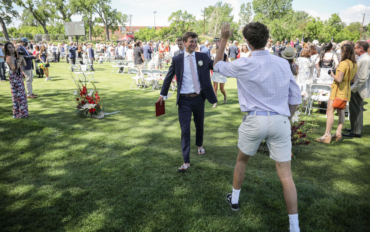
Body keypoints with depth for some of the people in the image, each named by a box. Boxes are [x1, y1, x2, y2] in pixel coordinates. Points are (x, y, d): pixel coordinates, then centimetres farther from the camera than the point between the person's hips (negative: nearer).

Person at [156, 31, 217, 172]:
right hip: (184, 100, -2)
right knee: (185, 129, -4)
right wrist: (163, 94, 12)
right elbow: (169, 77, 8)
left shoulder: (203, 57, 2)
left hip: (199, 98, 2)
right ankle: (186, 162, 1)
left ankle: (199, 145, 49)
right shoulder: (177, 60, 0)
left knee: (199, 124, 19)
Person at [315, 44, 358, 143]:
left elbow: (339, 79, -24)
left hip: (338, 90, -9)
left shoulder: (343, 63, -20)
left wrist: (332, 75, -7)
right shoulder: (354, 64, 6)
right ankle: (338, 133, 17)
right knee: (341, 112, 15)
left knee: (330, 112, -7)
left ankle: (327, 135, -8)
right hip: (346, 90, 9)